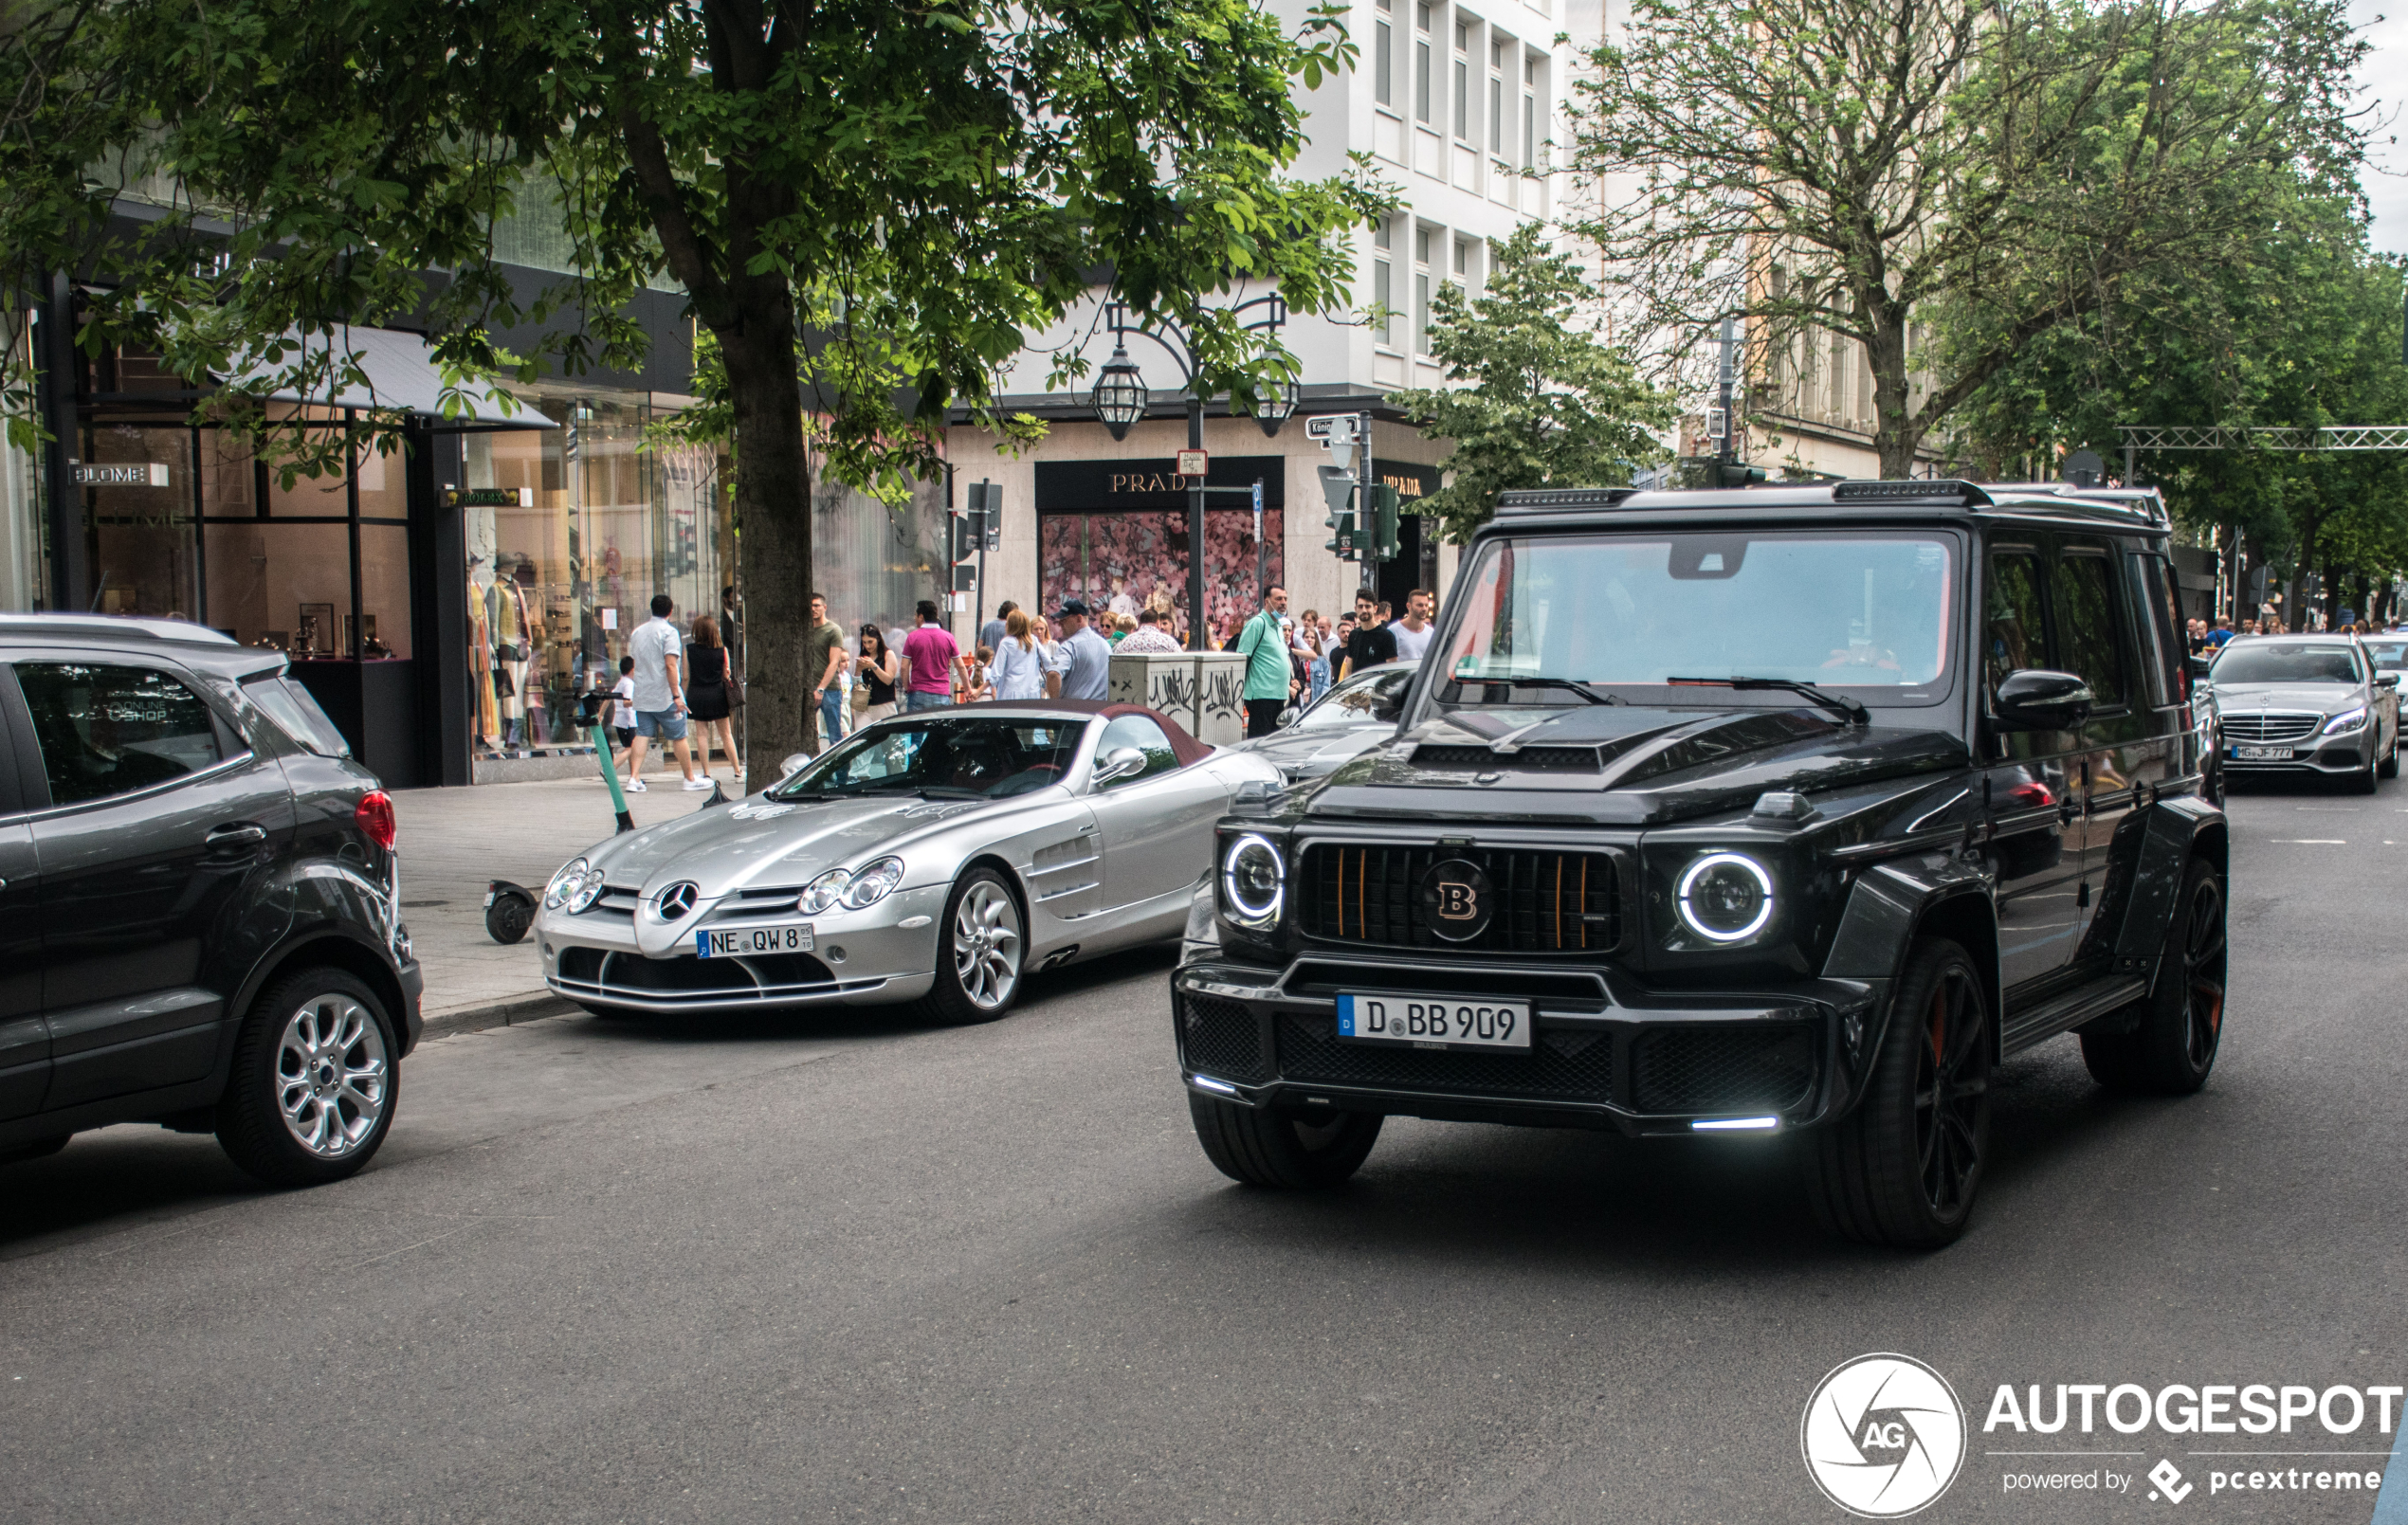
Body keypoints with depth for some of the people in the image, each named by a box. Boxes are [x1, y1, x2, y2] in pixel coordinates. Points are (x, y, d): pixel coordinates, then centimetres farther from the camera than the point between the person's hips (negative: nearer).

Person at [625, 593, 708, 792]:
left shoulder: (638, 632, 12)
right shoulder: (669, 631, -10)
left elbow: (633, 661, 19)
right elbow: (671, 665, -19)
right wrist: (677, 695, -20)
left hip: (642, 696, 6)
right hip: (665, 697, -6)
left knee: (642, 736, 1)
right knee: (679, 738, 5)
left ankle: (634, 778, -11)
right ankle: (690, 779, 14)